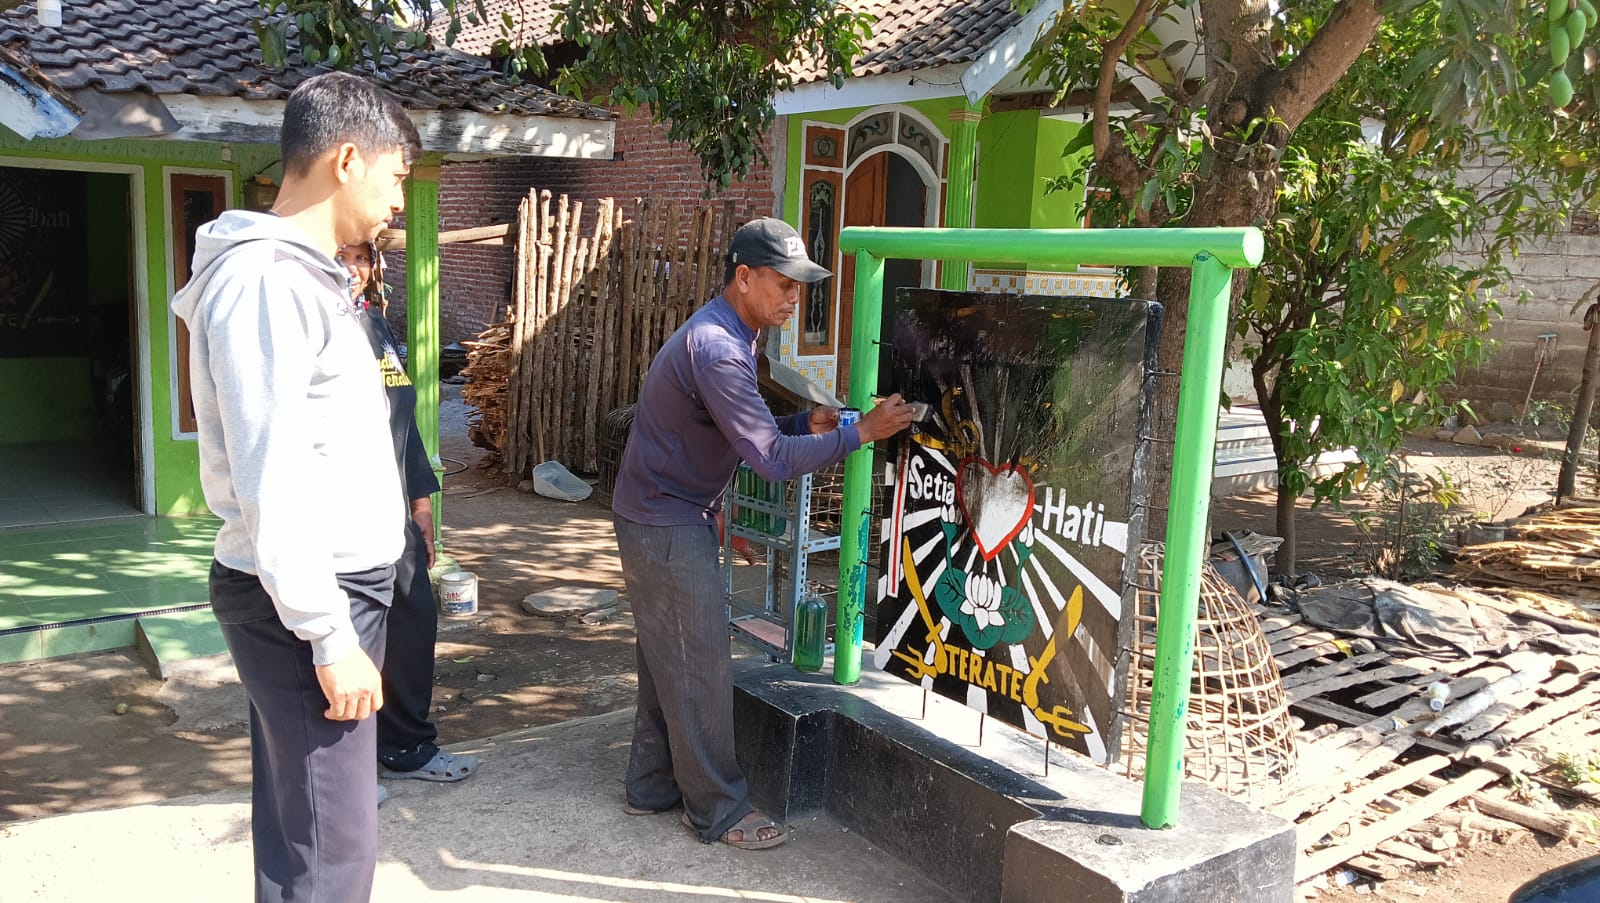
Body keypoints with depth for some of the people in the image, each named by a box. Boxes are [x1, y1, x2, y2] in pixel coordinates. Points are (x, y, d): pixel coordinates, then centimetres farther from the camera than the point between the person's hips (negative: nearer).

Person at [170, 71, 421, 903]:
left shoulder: (299, 274, 15)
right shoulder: (265, 281, -16)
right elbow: (272, 483, -21)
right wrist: (329, 636, -19)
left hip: (327, 589, 10)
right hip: (306, 604, -10)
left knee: (296, 828, 17)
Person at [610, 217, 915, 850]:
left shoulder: (724, 336, 9)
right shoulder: (716, 349, -25)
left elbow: (749, 432, 13)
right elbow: (771, 458, -29)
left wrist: (807, 423, -4)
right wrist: (861, 433, -25)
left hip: (666, 519, 10)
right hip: (666, 527, -10)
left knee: (667, 660, 18)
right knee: (700, 668, -1)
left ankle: (652, 786, 30)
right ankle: (717, 810, 13)